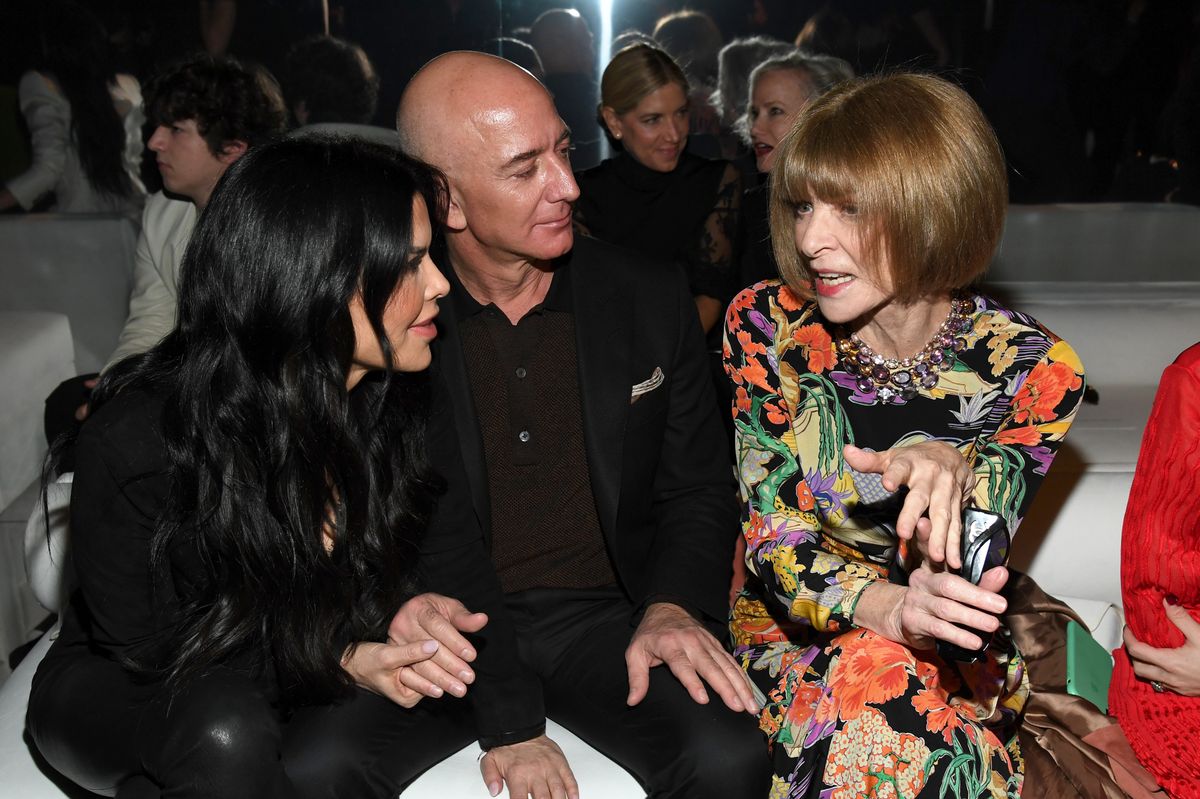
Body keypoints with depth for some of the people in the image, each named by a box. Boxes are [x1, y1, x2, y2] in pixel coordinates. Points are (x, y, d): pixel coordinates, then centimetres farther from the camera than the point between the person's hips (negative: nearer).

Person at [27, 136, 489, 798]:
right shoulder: (134, 438, -28)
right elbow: (144, 651, -18)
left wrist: (399, 608, -19)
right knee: (227, 738, -37)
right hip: (116, 696, -5)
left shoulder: (391, 397, -14)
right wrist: (337, 657, -27)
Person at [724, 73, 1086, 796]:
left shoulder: (1033, 369, -12)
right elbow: (771, 534, -14)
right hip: (791, 625, 0)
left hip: (951, 655, 0)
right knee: (873, 669, -34)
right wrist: (892, 609, -34)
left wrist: (951, 471, -38)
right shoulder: (766, 324, -11)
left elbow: (961, 585, -15)